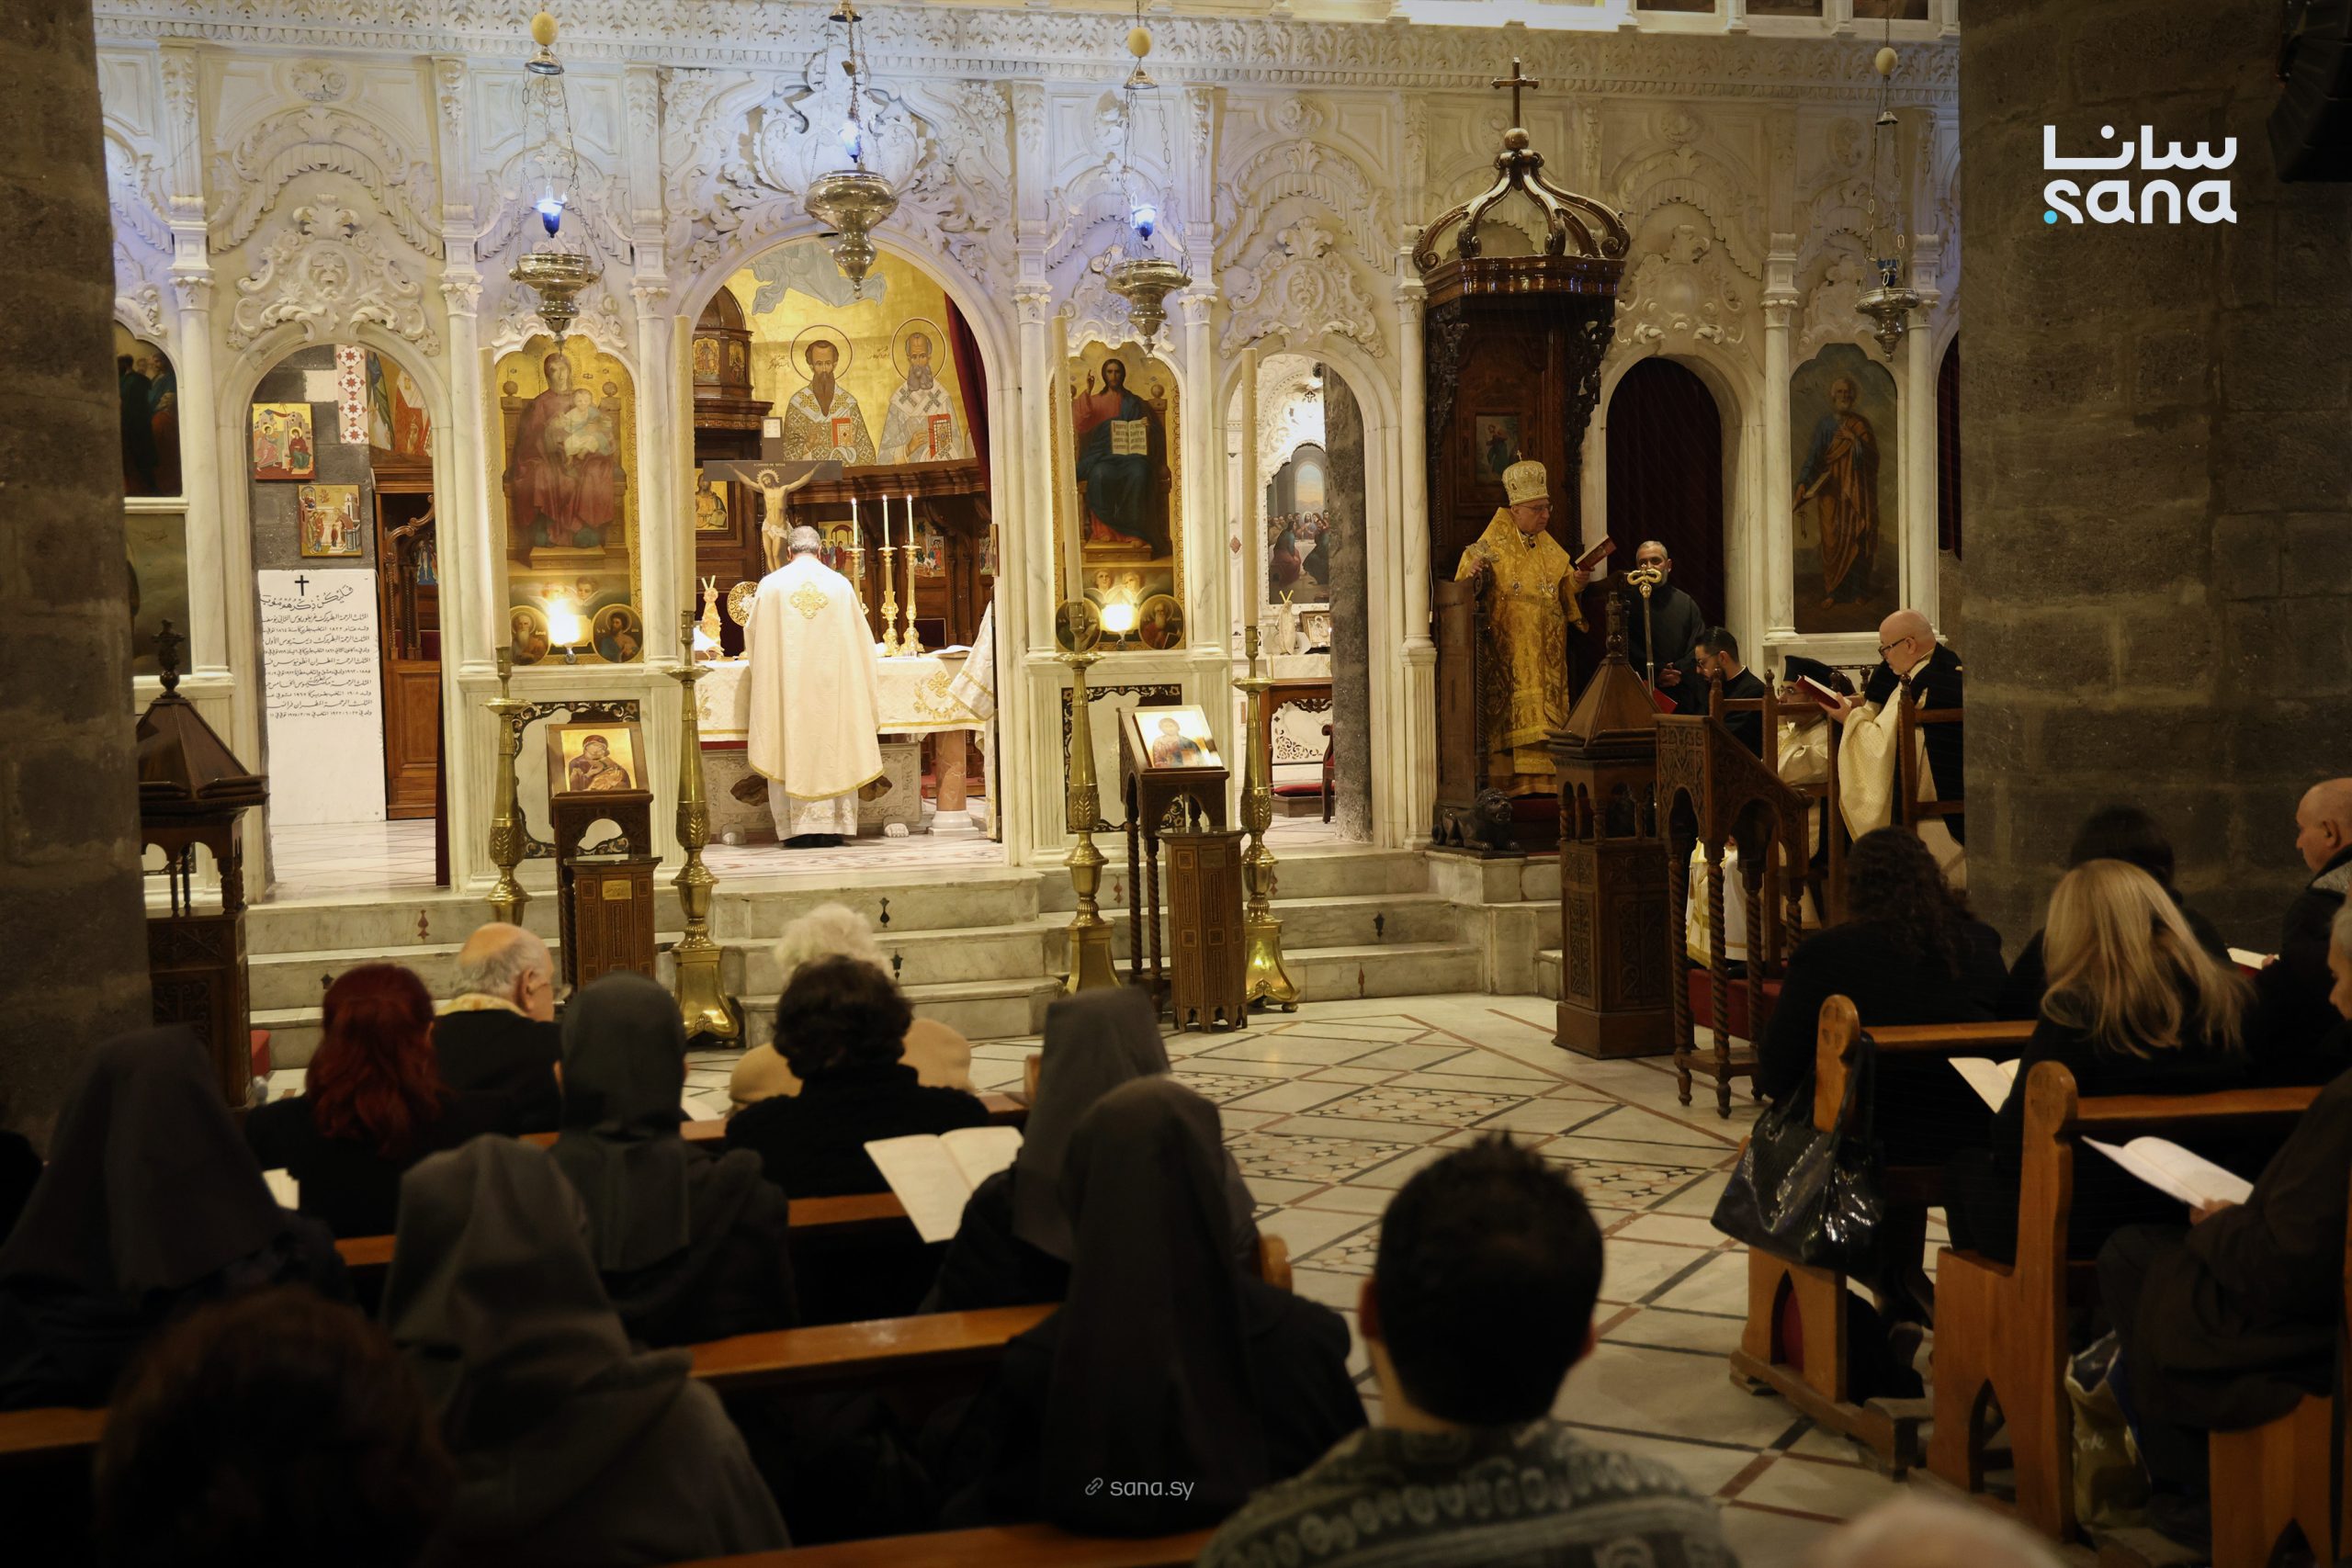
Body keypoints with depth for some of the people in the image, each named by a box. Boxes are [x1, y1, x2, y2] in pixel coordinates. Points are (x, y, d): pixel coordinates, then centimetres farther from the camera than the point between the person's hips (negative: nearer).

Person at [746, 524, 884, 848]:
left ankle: (796, 828, 1)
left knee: (791, 751, 3)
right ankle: (830, 827, 4)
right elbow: (860, 637, 8)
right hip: (831, 683, 1)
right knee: (832, 751, 6)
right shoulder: (840, 585, 2)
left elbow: (752, 635, 10)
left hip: (786, 683, -1)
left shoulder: (771, 585, 0)